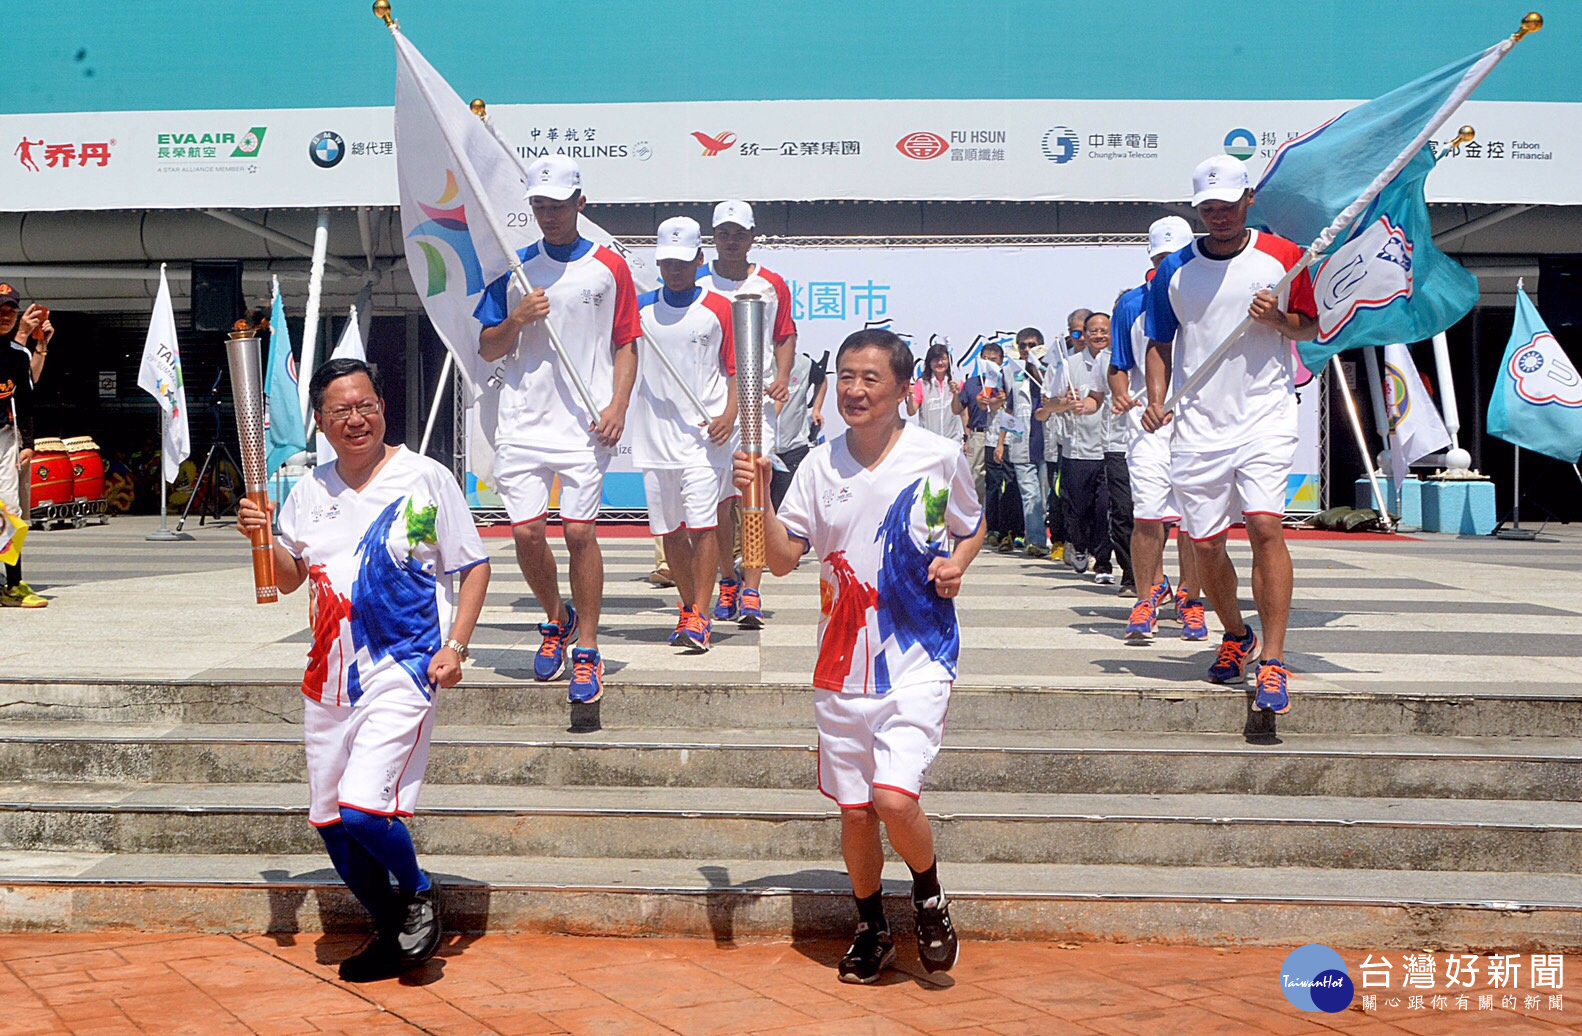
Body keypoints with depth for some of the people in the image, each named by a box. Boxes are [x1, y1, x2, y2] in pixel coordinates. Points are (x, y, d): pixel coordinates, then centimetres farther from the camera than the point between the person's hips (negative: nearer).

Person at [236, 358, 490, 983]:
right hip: (329, 674, 6)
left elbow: (474, 568, -1)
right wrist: (261, 537, -3)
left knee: (362, 807, -19)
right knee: (329, 822, 10)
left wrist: (455, 647, -11)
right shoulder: (309, 492, 9)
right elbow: (289, 579, 17)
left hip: (403, 670, -6)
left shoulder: (426, 480, -5)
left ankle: (419, 892, 11)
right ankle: (390, 933, 29)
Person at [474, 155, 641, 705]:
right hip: (523, 423, 2)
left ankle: (587, 651, 6)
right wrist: (517, 320, -9)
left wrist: (617, 406, -7)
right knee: (526, 532, 0)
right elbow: (487, 349, 12)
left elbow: (626, 345, 7)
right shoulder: (512, 268, 10)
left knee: (579, 532, -6)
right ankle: (556, 620, 27)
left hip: (586, 426, -2)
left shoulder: (609, 267, 5)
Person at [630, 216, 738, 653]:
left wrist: (729, 413, -10)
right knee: (669, 530, 9)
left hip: (703, 434, -4)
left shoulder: (719, 309, 2)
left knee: (702, 523, -12)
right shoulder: (639, 307, 9)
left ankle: (700, 617, -9)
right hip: (654, 433, 4)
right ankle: (689, 607, 24)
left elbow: (735, 369, 3)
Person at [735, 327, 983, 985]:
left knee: (894, 798, -17)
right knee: (853, 808, 11)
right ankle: (871, 931, 33)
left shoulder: (940, 458, -4)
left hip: (918, 657, -3)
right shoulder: (821, 465, 2)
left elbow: (972, 527, 13)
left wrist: (955, 565, -7)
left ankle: (929, 893, 15)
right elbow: (783, 559, -1)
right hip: (844, 660, 3)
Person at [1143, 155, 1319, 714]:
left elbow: (1312, 327, 12)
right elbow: (1160, 343, 14)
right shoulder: (1174, 269, 7)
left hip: (1265, 416, -2)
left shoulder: (1283, 257, 3)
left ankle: (1273, 661, -14)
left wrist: (1278, 320, -10)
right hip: (1197, 424, 3)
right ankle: (1236, 636, 31)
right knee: (1205, 543, 5)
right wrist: (1156, 398, -2)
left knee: (1265, 526, -18)